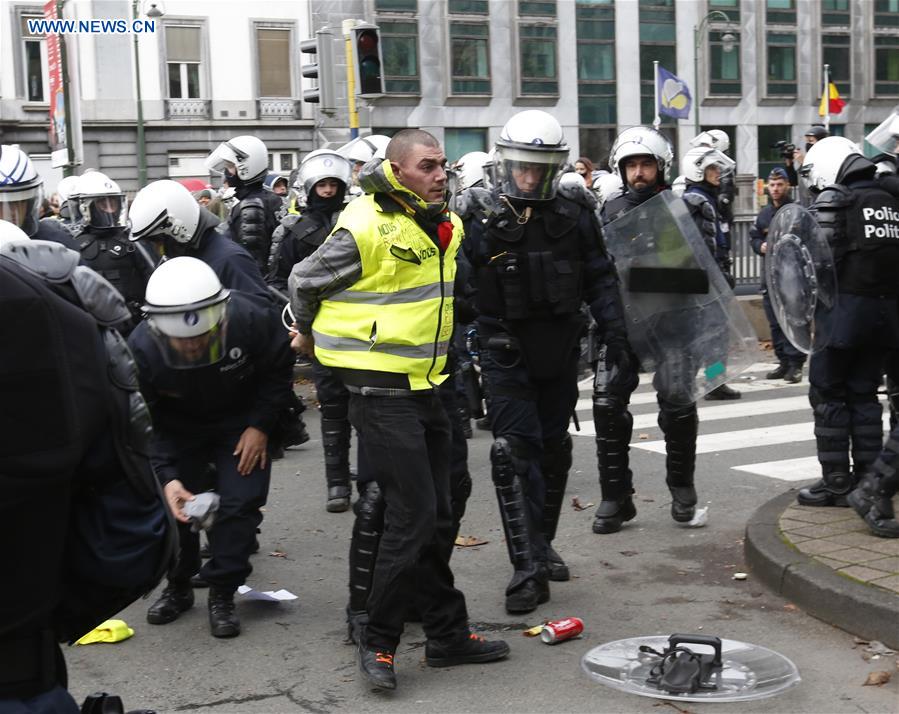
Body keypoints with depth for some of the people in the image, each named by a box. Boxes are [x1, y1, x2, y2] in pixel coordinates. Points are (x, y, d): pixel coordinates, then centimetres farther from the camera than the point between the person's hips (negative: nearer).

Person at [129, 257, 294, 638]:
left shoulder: (251, 319, -34)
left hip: (241, 422, 0)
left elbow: (279, 369, -12)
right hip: (178, 427, 1)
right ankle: (177, 586, 20)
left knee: (239, 504, -10)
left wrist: (260, 425, -15)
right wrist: (167, 476, -31)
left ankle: (222, 594, 7)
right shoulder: (140, 348, -33)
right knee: (170, 505, -4)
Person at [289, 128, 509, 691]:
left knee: (438, 517, 14)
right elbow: (305, 281, -4)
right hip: (381, 390, -8)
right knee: (413, 517, -9)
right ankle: (378, 641, 5)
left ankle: (449, 635, 25)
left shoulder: (445, 225, 9)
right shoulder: (366, 226, -16)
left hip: (425, 385, 8)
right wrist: (309, 334, 12)